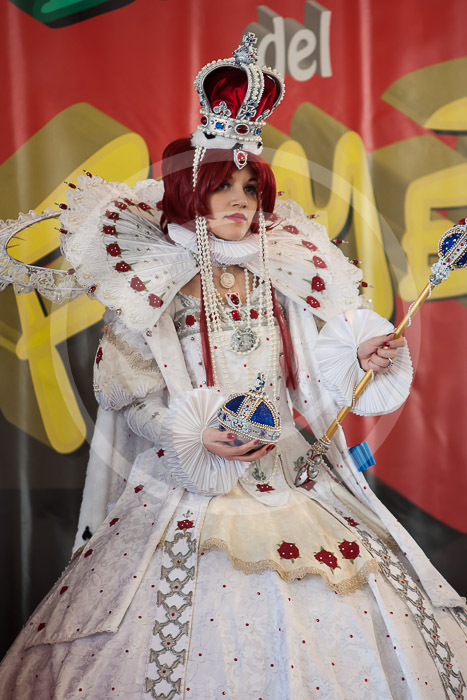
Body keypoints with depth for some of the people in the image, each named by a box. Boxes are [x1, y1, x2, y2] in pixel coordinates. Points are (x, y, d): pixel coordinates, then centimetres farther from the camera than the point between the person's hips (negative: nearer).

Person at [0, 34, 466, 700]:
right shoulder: (155, 284, -2)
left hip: (291, 469, 4)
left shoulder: (281, 278, 8)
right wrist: (198, 437, -16)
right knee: (195, 625, -5)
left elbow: (323, 364, 8)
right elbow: (130, 390, -7)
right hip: (191, 484, -3)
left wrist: (369, 353, -10)